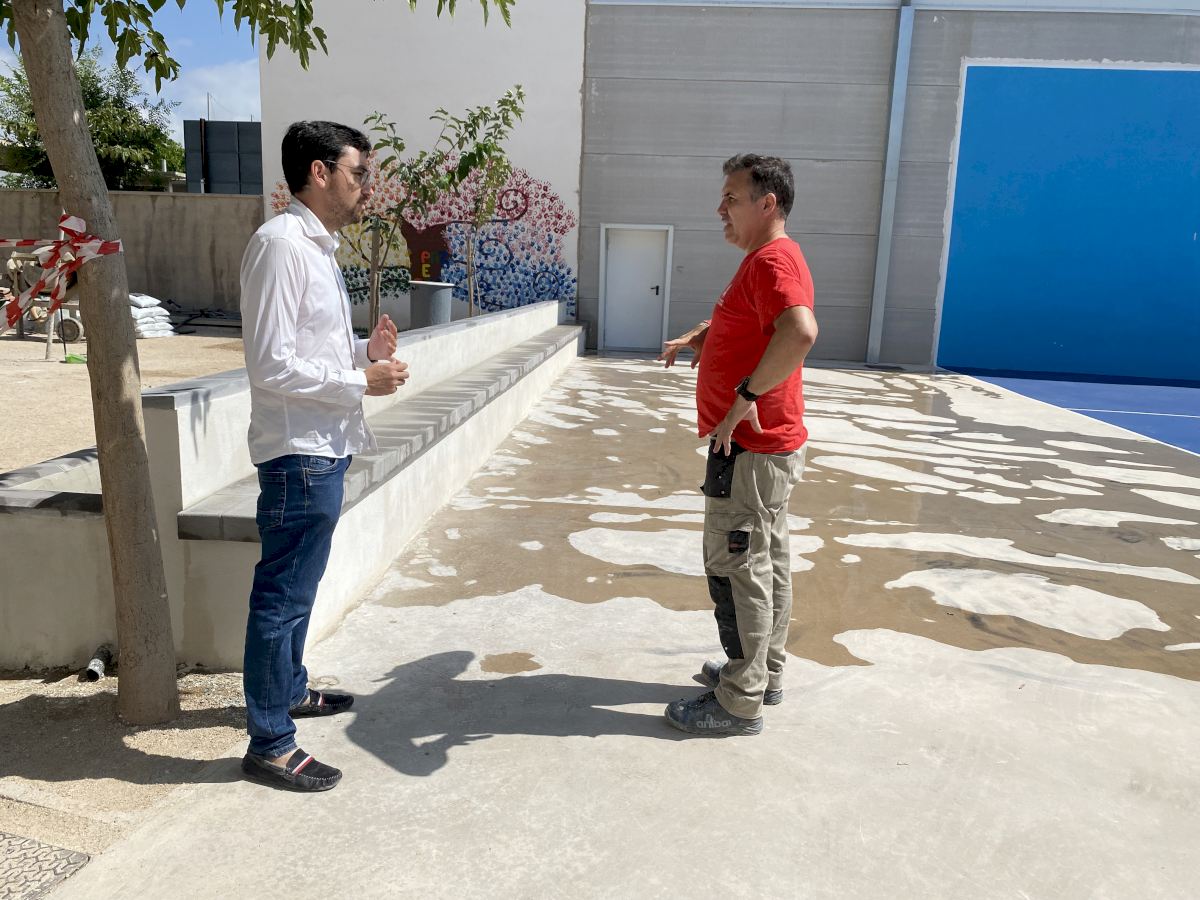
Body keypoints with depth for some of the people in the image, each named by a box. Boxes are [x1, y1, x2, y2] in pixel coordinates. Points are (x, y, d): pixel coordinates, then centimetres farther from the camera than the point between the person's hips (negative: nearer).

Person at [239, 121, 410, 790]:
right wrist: (361, 381, -16)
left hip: (325, 447, 10)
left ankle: (290, 689, 40)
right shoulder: (280, 244, -16)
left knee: (299, 587, 22)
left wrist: (366, 349, 5)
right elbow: (272, 367, -22)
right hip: (299, 452, -10)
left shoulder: (319, 247, 14)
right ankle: (271, 743, 14)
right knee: (284, 595, 0)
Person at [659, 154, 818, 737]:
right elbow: (732, 323, 34)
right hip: (770, 446, 11)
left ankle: (739, 704, 10)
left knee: (737, 569, -2)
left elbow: (800, 332, -38)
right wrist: (692, 340, 19)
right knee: (767, 564, 18)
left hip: (750, 450, -11)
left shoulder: (774, 260, -18)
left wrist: (746, 396, -30)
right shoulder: (763, 260, 16)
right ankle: (763, 674, 33)